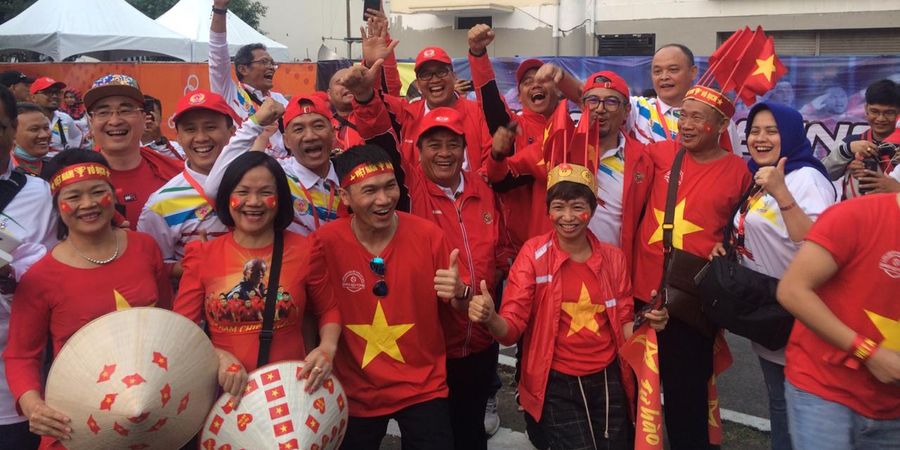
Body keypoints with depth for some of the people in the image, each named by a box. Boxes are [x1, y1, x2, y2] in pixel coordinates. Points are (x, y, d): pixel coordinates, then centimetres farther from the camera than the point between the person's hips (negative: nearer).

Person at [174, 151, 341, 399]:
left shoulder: (305, 251, 2)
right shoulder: (202, 256, 3)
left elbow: (329, 310, 13)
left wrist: (327, 348, -6)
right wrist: (217, 356, -14)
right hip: (225, 392, 1)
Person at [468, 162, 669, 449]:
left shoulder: (613, 258, 1)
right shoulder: (534, 253, -9)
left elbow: (623, 327, 10)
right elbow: (511, 329, -12)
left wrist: (646, 323, -12)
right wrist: (490, 317, -34)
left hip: (608, 380, 4)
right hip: (556, 384, -3)